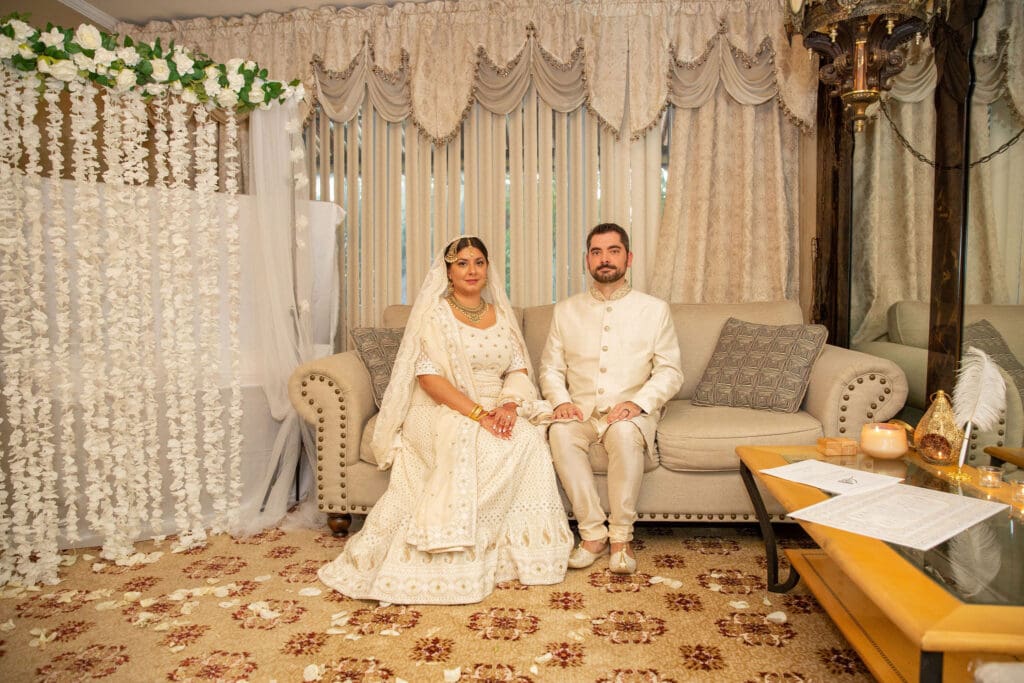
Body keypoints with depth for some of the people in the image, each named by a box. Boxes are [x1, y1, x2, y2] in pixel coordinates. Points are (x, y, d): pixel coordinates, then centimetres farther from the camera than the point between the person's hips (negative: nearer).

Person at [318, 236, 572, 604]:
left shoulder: (501, 314, 15)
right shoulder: (434, 313, -2)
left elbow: (519, 368, 8)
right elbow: (428, 376, -13)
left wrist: (509, 404, -15)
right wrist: (477, 412, -24)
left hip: (495, 410, 5)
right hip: (441, 411, -4)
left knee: (529, 437, -26)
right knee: (469, 438, -35)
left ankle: (516, 546, -14)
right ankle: (456, 553, -21)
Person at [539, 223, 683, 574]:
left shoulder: (654, 309, 7)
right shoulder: (566, 310, 12)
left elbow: (670, 371, 2)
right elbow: (550, 366, 12)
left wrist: (638, 402, -16)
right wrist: (561, 401, -9)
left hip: (631, 412, -1)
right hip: (581, 409, 2)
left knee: (625, 432, -36)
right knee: (560, 432, -32)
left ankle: (621, 536, -20)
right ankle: (593, 532, -19)